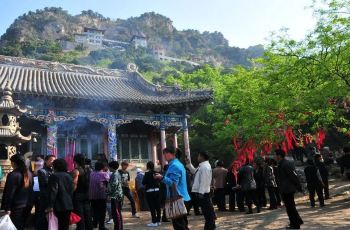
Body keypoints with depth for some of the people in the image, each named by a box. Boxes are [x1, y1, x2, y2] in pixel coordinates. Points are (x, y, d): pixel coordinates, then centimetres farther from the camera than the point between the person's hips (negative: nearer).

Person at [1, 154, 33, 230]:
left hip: (16, 207, -7)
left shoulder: (13, 175, -18)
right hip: (27, 206, 7)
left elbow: (9, 193, -18)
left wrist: (7, 208, -14)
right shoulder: (29, 174, 6)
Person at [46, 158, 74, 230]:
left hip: (59, 206, -6)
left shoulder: (54, 176, -9)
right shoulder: (69, 176, 12)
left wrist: (50, 206, -15)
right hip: (69, 205, 6)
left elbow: (53, 192, -15)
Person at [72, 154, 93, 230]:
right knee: (87, 216, 12)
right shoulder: (88, 170, 8)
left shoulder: (76, 170, -11)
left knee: (80, 218, -2)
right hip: (86, 195, 6)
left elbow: (74, 185, -16)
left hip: (78, 196, -6)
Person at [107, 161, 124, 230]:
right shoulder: (117, 173, 16)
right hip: (118, 196, 10)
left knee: (115, 213, -6)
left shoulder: (115, 174, -14)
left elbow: (114, 185, -22)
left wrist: (109, 193, -14)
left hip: (115, 196, -10)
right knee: (118, 213, 15)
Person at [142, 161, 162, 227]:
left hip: (150, 192, -6)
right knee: (157, 206, 10)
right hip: (157, 191, 6)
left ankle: (154, 222, 0)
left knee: (152, 207, -1)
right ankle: (158, 221, 18)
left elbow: (143, 183, -9)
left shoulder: (147, 173, -13)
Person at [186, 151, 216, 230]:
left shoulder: (205, 167, -19)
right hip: (201, 192, 10)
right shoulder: (202, 166, 13)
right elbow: (195, 172, 27)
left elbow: (204, 181, -24)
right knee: (207, 209, 18)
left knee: (207, 210, -1)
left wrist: (200, 192, -24)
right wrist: (189, 164, 20)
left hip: (202, 193, -10)